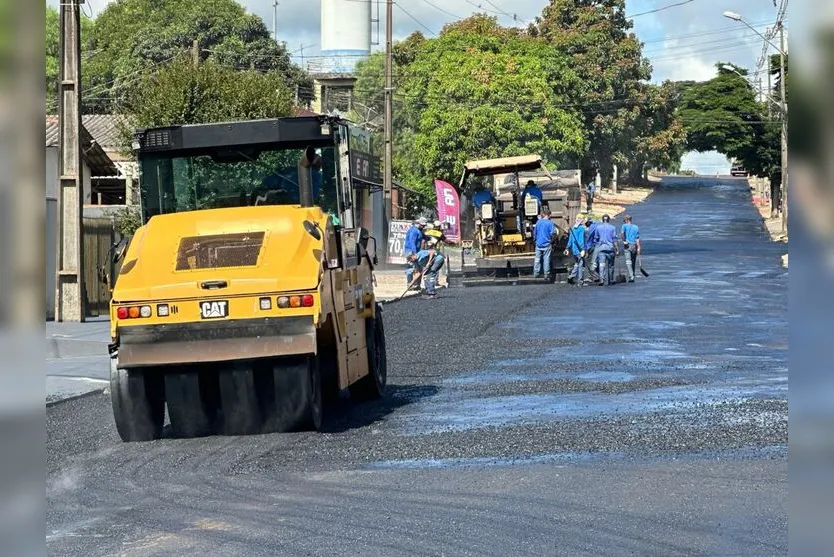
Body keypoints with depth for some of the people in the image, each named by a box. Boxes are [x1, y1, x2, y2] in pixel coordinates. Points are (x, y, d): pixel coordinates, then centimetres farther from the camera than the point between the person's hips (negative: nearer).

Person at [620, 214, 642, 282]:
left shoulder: (624, 226, 2)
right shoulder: (636, 227, 11)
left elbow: (622, 233, -18)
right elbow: (637, 238, 4)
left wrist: (624, 241, -8)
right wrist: (639, 247, 0)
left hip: (627, 245, -3)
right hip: (634, 245, 3)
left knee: (628, 261, -5)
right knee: (633, 262, 12)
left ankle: (631, 276, -17)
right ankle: (632, 276, 19)